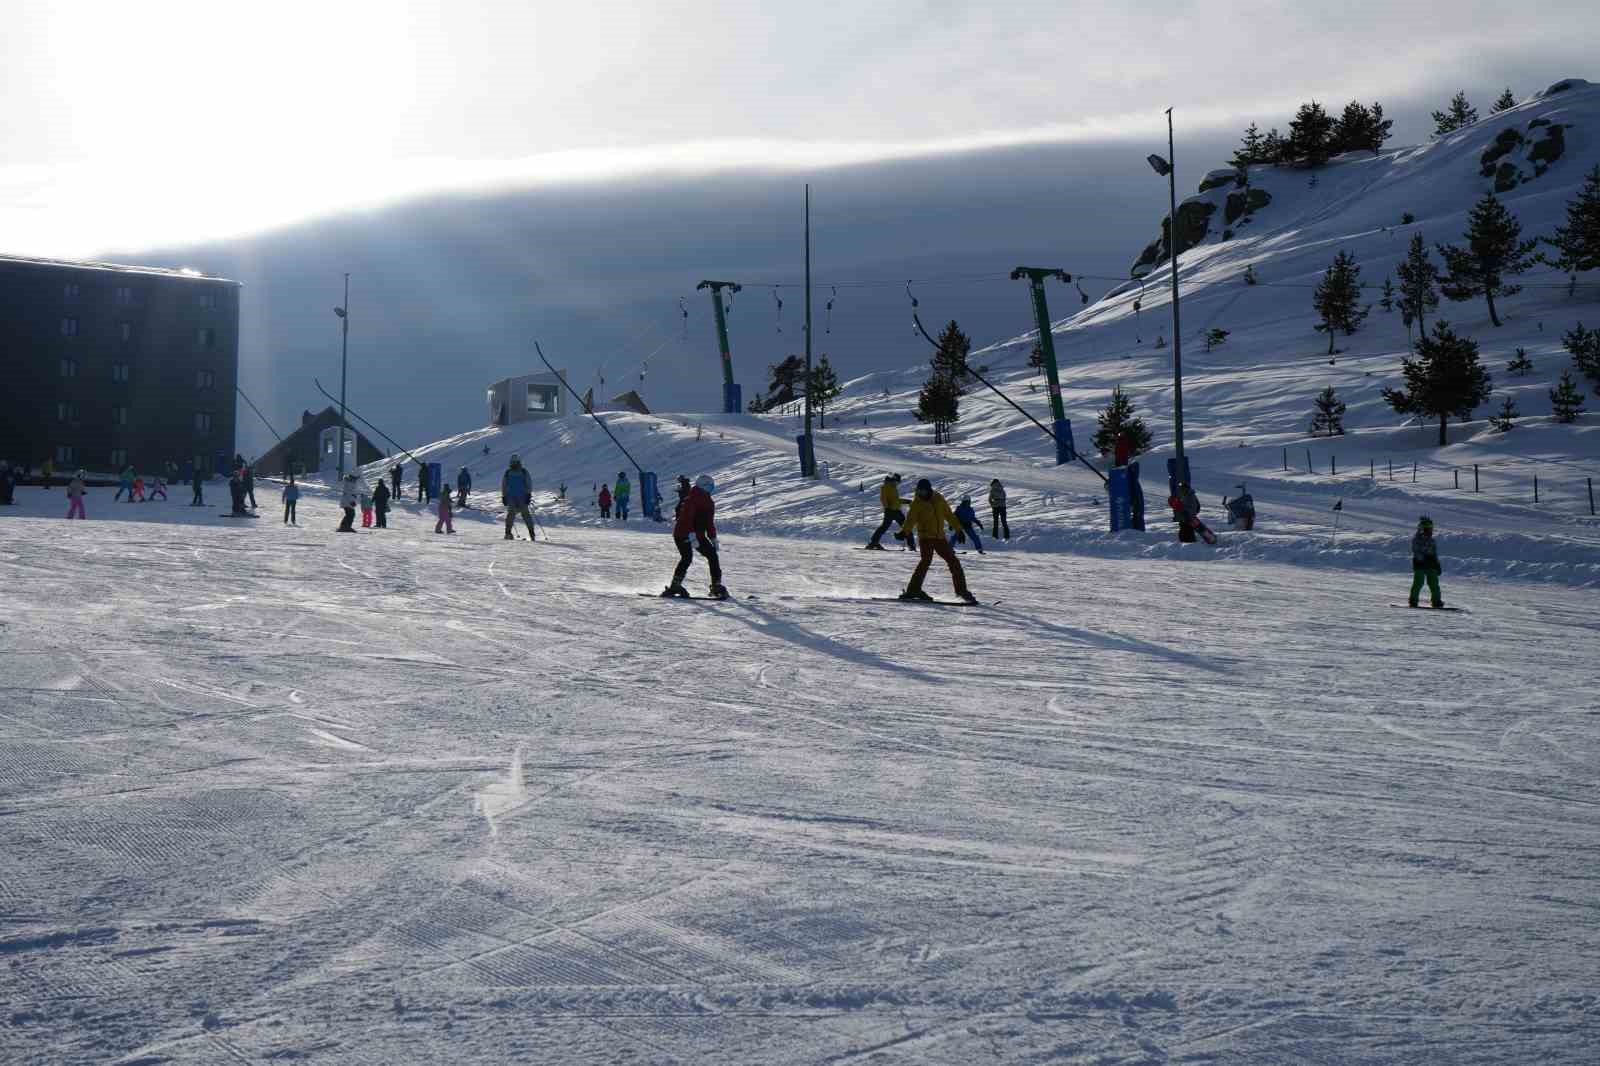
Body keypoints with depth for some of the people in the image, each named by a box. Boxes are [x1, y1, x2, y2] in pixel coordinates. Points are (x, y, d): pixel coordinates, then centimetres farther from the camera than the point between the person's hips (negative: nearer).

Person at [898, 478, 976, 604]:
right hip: (926, 536, -5)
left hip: (939, 537, 5)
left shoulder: (939, 499, 8)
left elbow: (949, 515, 17)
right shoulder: (917, 503, -3)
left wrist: (958, 530, 17)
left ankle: (961, 590, 17)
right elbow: (911, 519, -13)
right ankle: (913, 590, -21)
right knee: (926, 560, -22)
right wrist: (906, 531, -31)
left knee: (954, 561, 6)